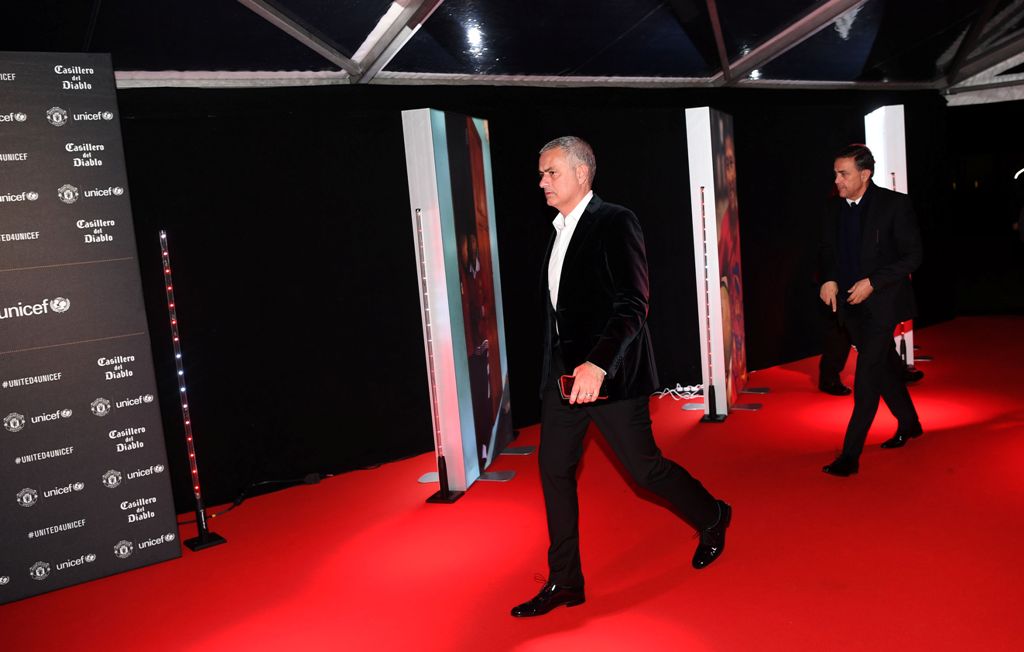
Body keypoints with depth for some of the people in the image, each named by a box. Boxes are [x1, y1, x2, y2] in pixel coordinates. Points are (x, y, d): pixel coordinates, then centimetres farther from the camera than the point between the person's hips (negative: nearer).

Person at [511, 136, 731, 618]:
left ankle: (712, 518, 34)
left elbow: (633, 305, -21)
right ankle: (564, 583, 19)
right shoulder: (560, 230, 13)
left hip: (610, 372, -8)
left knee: (644, 467, 4)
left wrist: (599, 363, -34)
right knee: (554, 470, 7)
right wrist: (559, 366, 19)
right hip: (564, 372, 8)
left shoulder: (615, 222, -12)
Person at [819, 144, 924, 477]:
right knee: (884, 367, 19)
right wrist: (828, 279, -4)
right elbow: (828, 250, 16)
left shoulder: (894, 204, -10)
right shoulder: (835, 208, 6)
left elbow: (912, 255, -9)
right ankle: (909, 424, 40)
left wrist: (872, 282, -18)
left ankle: (850, 455, -9)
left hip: (882, 302, -6)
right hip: (850, 303, 6)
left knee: (867, 377, -11)